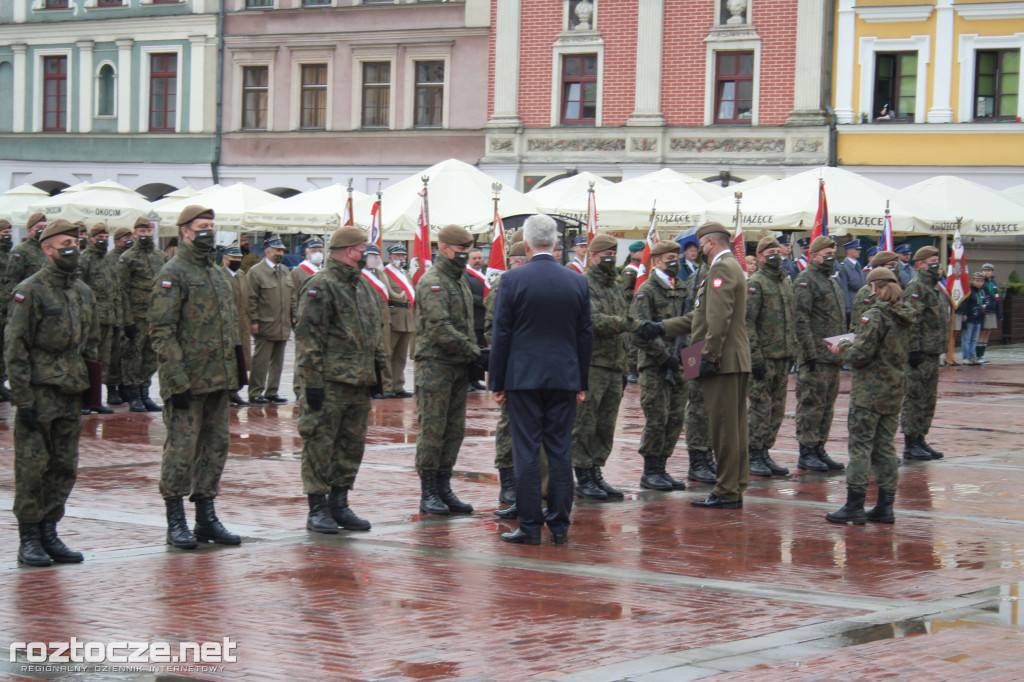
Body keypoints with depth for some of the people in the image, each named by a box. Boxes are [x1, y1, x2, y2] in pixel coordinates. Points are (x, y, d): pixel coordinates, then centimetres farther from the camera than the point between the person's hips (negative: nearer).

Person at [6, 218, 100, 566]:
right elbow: (15, 348, -11)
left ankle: (49, 533, 17)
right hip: (39, 393, -6)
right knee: (32, 468, -3)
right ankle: (29, 540, 4)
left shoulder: (84, 292, 12)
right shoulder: (30, 291, -9)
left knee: (64, 468, 8)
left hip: (71, 394, 7)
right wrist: (22, 399, -15)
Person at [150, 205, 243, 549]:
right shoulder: (172, 274, -9)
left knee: (215, 448, 10)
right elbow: (162, 332, -14)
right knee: (181, 449, -3)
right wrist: (178, 381, -19)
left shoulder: (219, 274, 16)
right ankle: (176, 523, 3)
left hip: (219, 380, 8)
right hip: (186, 381, -8)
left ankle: (206, 519, 17)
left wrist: (236, 370, 17)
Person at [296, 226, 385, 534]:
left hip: (359, 382, 8)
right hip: (330, 383, -8)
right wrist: (312, 381, -17)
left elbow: (376, 331, 25)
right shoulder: (320, 286, -10)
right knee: (320, 445, -2)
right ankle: (318, 510, 4)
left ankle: (339, 505, 19)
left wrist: (380, 367, 19)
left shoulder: (364, 286, 17)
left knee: (352, 446, 11)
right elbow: (308, 336, -14)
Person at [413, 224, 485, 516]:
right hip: (435, 367, -8)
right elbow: (439, 329, -21)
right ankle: (428, 494, 0)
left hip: (459, 368, 9)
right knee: (432, 430, -5)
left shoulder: (461, 281, 17)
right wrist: (475, 353, -20)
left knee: (454, 431, 9)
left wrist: (475, 356, 10)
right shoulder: (432, 282, -13)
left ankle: (443, 489, 15)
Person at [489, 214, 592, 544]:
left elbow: (501, 334, -4)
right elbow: (586, 335, 8)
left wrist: (497, 382, 2)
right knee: (561, 451, 6)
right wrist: (581, 383, 16)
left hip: (523, 377, -3)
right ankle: (559, 525, 9)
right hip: (564, 378, 3)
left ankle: (530, 525, 0)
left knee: (527, 451, 0)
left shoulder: (513, 279, -7)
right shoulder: (577, 282, 4)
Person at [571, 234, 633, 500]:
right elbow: (596, 321, -23)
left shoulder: (615, 289, 19)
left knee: (606, 426, 10)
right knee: (584, 425, -4)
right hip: (590, 366, -8)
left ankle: (596, 474, 17)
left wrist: (625, 363, 21)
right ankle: (583, 479, 1)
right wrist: (627, 323, -34)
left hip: (614, 368, 8)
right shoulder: (583, 286, -9)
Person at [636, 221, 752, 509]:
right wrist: (662, 328, 23)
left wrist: (709, 356, -21)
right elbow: (702, 317, 25)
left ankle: (727, 493, -5)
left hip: (722, 362, -10)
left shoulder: (721, 268, -12)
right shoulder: (732, 267, 22)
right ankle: (736, 486, 17)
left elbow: (719, 318, -22)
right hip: (735, 363, 10)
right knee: (733, 427, 12)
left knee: (724, 428, -7)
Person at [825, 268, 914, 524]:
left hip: (869, 391, -7)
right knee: (885, 446, 11)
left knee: (860, 445, -3)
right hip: (894, 390, 7)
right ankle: (885, 505, 13)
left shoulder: (874, 315, -16)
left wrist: (842, 349, 1)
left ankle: (855, 505, -3)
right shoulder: (904, 317, 8)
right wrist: (850, 346, 20)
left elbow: (861, 354, -20)